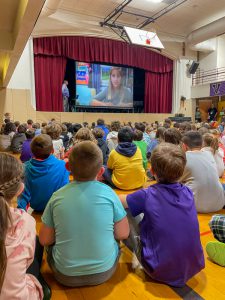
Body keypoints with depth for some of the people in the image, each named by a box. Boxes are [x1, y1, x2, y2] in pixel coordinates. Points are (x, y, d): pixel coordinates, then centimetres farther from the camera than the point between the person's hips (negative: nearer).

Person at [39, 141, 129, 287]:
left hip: (65, 276, 1)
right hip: (104, 272, 0)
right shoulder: (108, 193, -16)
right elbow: (123, 234, -7)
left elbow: (45, 240, -4)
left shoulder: (57, 196, -14)